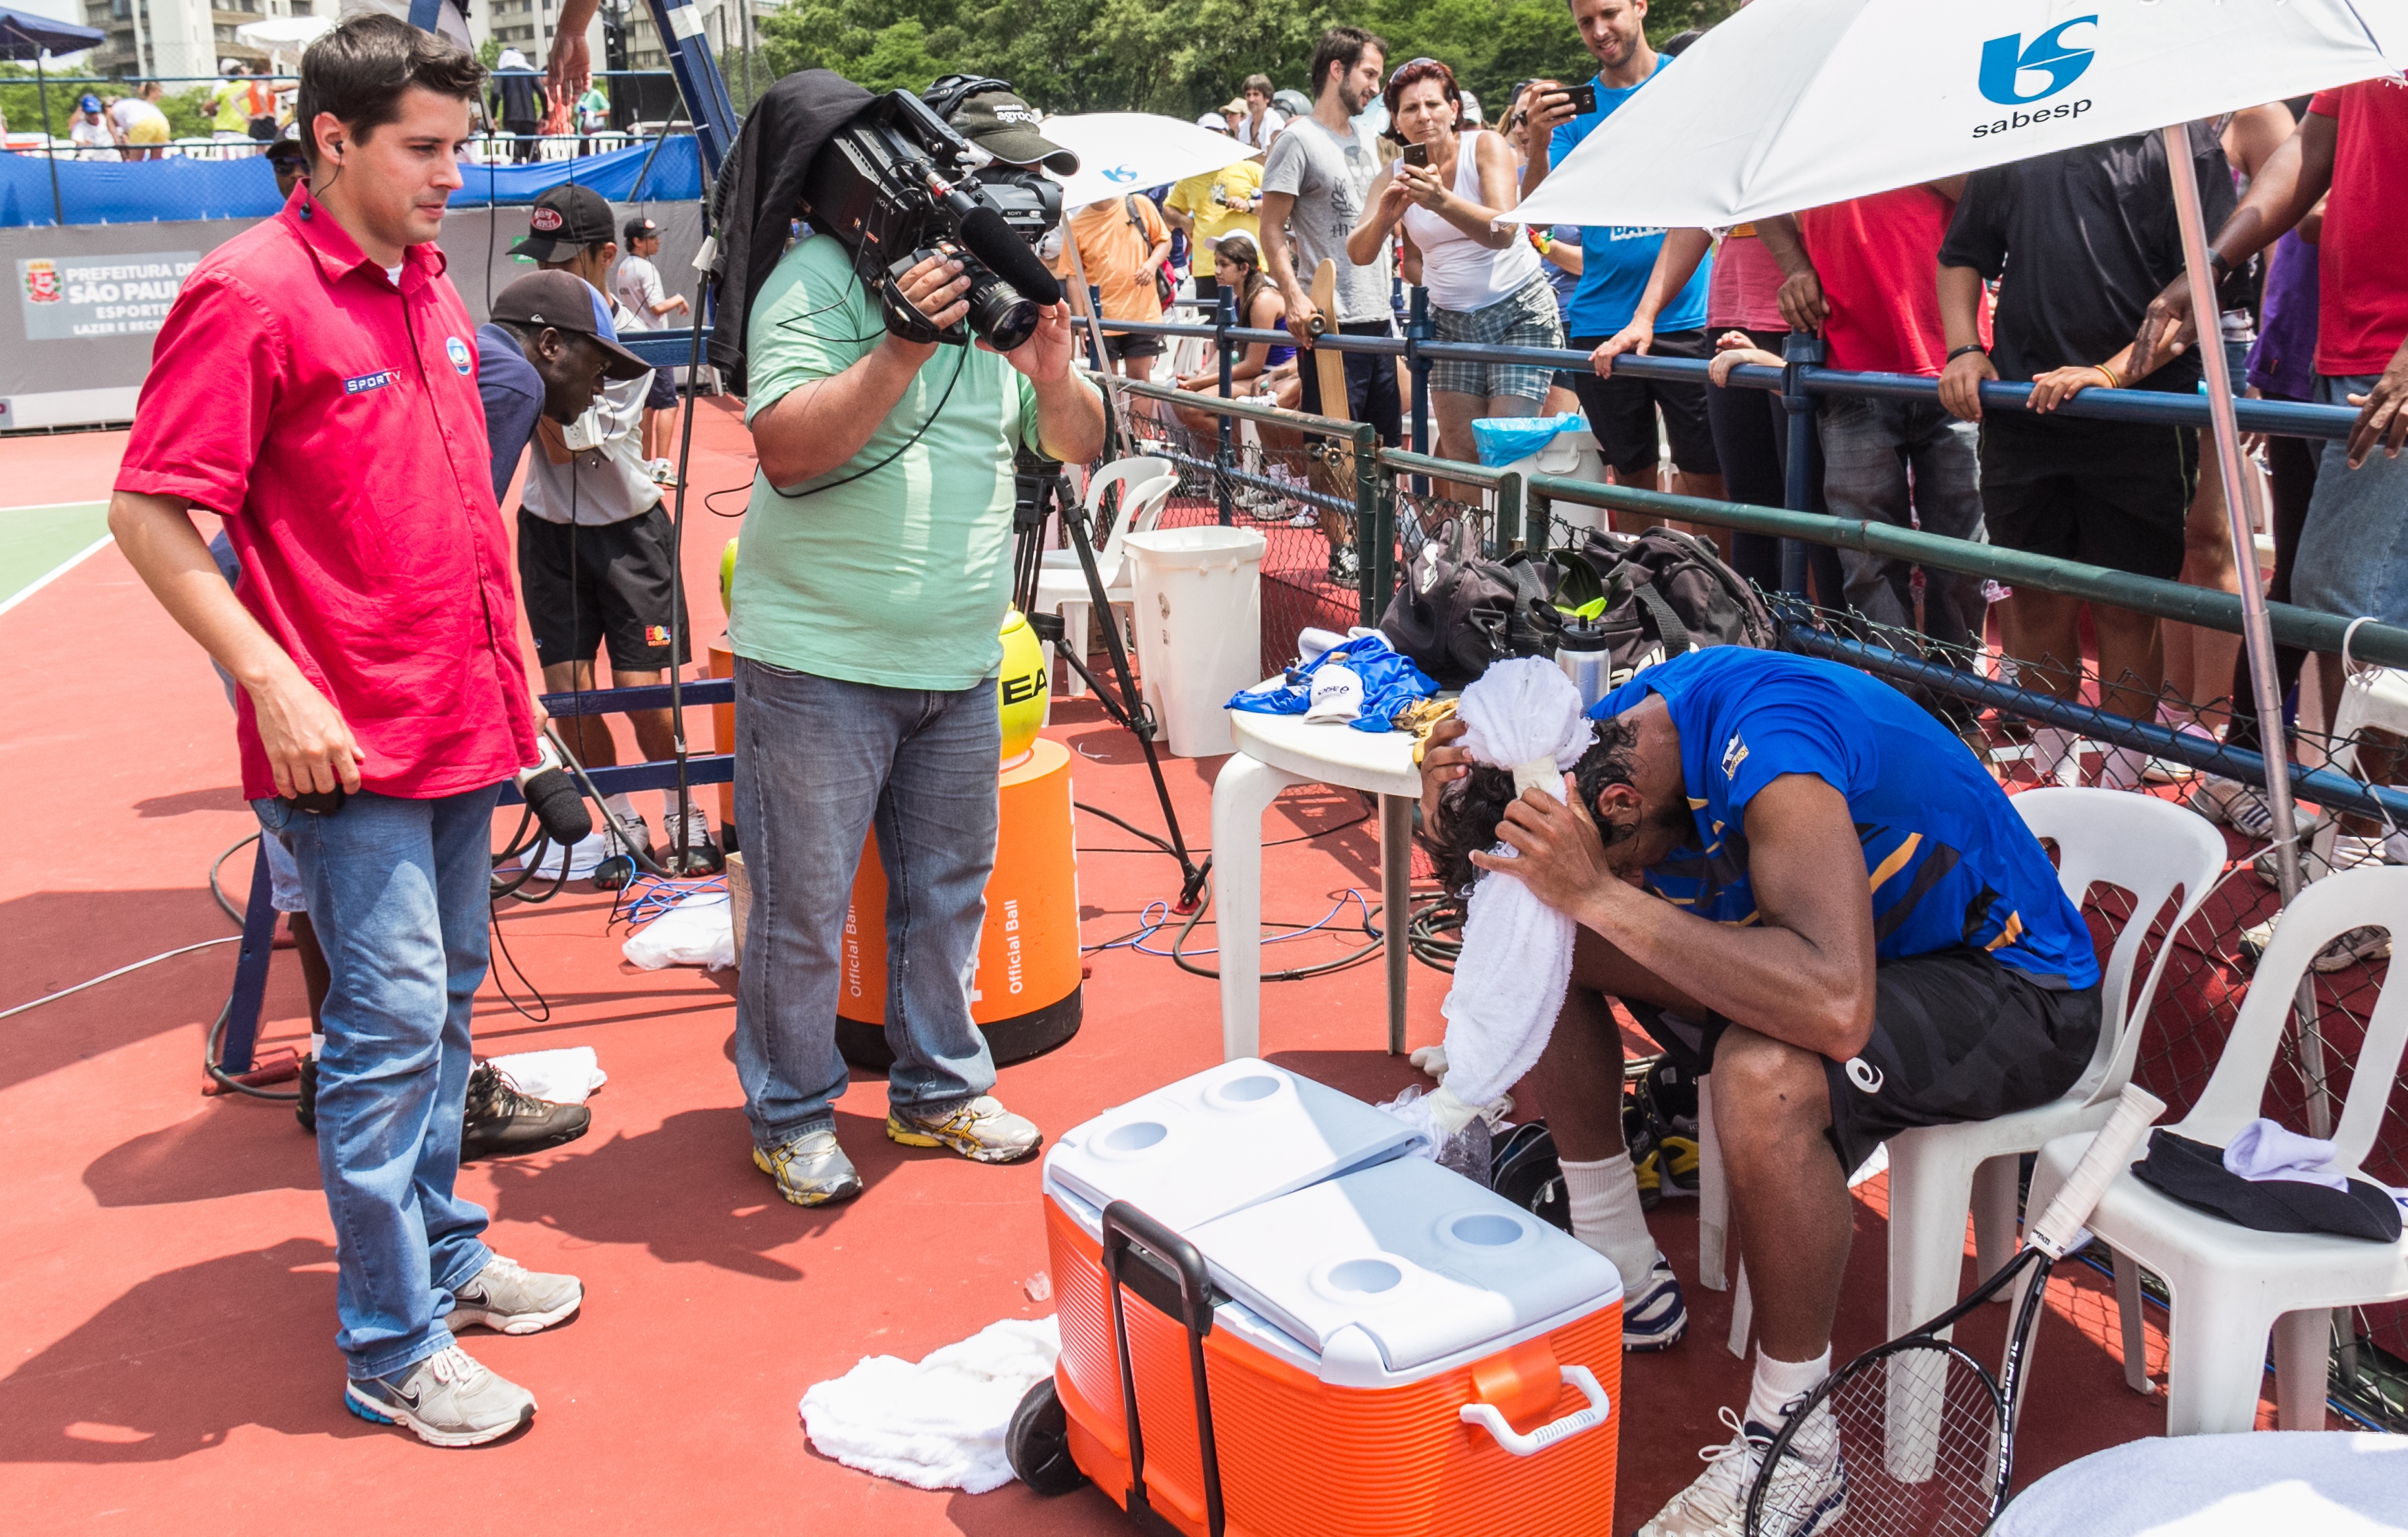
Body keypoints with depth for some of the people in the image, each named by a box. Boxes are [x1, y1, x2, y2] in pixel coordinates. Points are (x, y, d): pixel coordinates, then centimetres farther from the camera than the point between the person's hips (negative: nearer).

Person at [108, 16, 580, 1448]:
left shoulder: (430, 284, 12)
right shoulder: (250, 294, -12)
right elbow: (149, 514, -15)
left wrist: (513, 664, 20)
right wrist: (273, 682, -21)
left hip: (461, 725, 8)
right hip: (350, 747, -8)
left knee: (447, 1002, 16)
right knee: (391, 1024, -4)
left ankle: (445, 1254, 31)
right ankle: (392, 1349, 8)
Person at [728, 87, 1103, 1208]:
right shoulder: (821, 276, -10)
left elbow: (1079, 446, 10)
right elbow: (786, 445, -21)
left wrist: (1051, 372, -11)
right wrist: (902, 351, -28)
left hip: (961, 663, 7)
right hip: (822, 662, -6)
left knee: (949, 887, 17)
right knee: (803, 907, 3)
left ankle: (939, 1089, 33)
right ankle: (789, 1118, 21)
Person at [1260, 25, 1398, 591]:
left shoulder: (1365, 144, 18)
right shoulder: (1299, 140, -6)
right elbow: (1272, 228, -10)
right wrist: (1294, 296, -23)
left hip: (1377, 318, 8)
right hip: (1329, 321, -8)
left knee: (1383, 440, 10)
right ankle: (1341, 552, 7)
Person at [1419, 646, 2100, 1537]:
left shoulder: (1769, 745, -35)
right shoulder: (1615, 730, -10)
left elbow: (1836, 1010, -47)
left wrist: (1604, 896, -45)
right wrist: (1456, 814, -20)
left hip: (2013, 986, -8)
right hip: (1867, 936, 8)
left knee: (1762, 1076, -38)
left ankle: (1794, 1438, -15)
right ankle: (1621, 1278, 13)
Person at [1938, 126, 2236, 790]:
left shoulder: (2182, 138, 2)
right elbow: (1961, 256, 22)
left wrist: (2115, 370, -17)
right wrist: (1963, 349, 5)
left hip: (2139, 417, -3)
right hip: (2020, 408, 3)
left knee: (2125, 608, 0)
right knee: (2037, 600, 9)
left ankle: (2122, 776, 12)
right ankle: (2050, 758, 23)